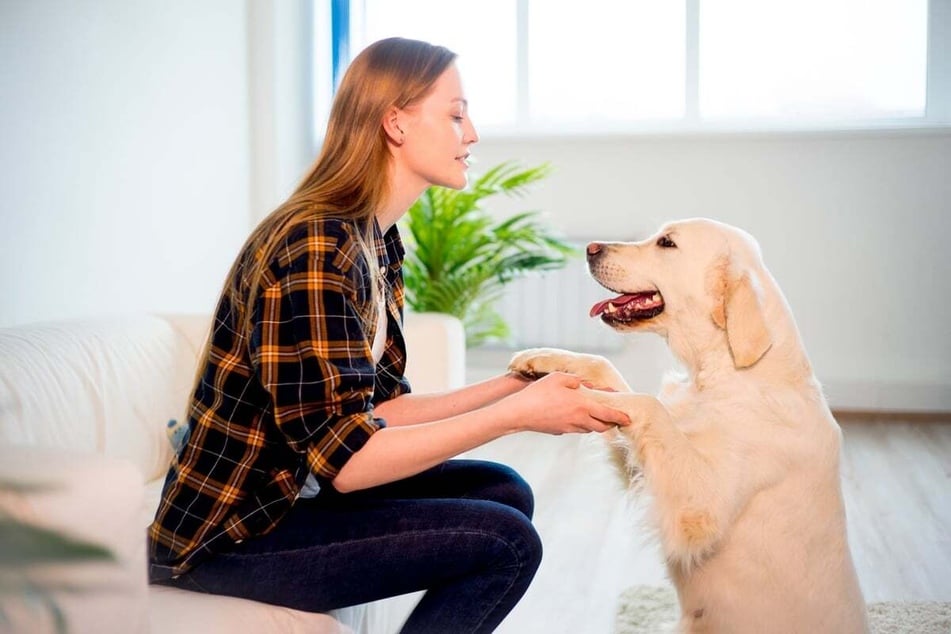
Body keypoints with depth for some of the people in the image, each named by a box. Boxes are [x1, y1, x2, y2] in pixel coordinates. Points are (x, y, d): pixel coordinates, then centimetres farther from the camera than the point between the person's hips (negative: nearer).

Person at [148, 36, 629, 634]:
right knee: (506, 541, -14)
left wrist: (515, 385, -2)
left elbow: (380, 409, 5)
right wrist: (516, 414, -22)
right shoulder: (317, 247, -23)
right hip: (230, 538, -9)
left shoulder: (376, 240, 5)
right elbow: (346, 457, -26)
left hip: (294, 494, 9)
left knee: (504, 490, 7)